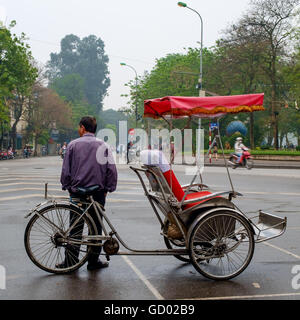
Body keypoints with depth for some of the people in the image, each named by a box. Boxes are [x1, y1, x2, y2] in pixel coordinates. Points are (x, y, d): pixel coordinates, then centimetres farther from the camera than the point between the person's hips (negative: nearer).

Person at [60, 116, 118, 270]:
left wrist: (67, 186, 11)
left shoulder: (73, 145, 0)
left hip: (77, 191, 0)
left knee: (75, 226, 6)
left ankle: (71, 261, 9)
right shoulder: (103, 145, 2)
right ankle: (93, 261, 11)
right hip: (98, 192, 0)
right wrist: (108, 188, 8)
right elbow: (112, 169, -1)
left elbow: (66, 169, 0)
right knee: (96, 226, 7)